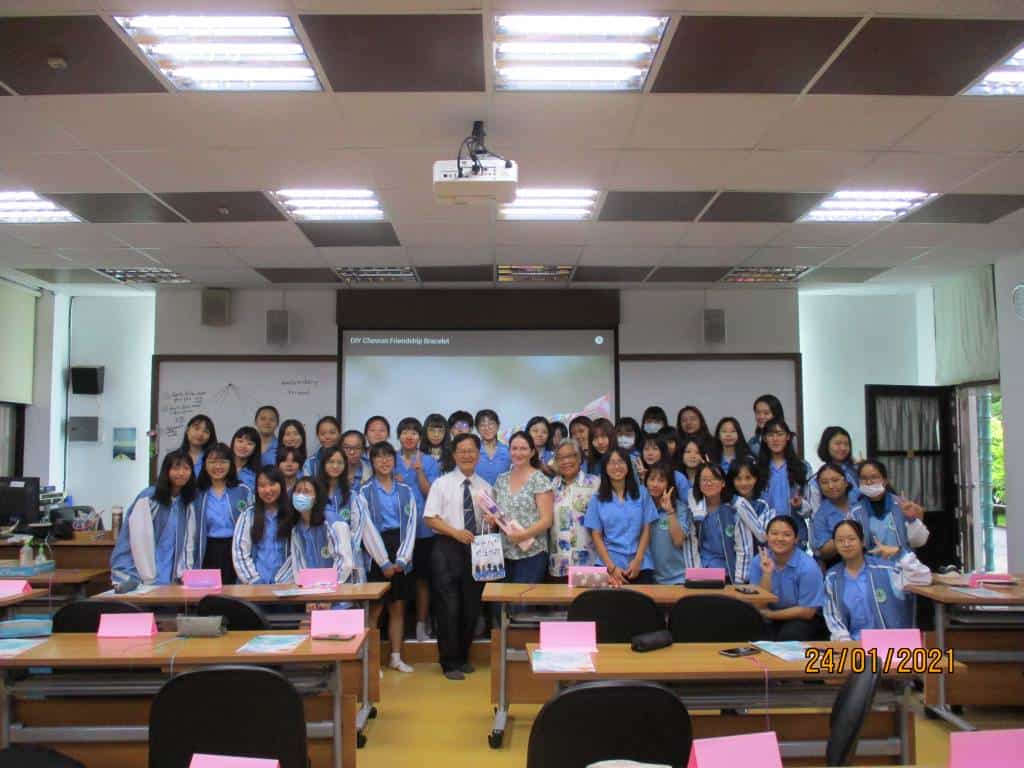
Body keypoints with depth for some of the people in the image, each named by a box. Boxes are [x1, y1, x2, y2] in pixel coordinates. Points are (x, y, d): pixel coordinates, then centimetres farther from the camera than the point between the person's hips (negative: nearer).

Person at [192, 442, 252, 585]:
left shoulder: (244, 491, 3)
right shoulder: (198, 493, 7)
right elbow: (193, 529, 8)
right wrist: (193, 562, 2)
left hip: (235, 551, -1)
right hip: (209, 552, 1)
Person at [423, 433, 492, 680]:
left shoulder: (485, 487, 10)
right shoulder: (442, 483, 0)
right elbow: (430, 518, -6)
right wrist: (456, 532, -18)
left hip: (477, 549, 4)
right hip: (447, 549, -3)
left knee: (471, 607, 9)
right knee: (449, 607, -3)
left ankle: (463, 657, 27)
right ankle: (450, 663, 9)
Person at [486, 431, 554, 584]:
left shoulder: (540, 480, -6)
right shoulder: (501, 479, 10)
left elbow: (546, 520, -10)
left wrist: (524, 534, -22)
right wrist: (492, 518, -2)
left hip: (531, 554, -5)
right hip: (504, 553, 5)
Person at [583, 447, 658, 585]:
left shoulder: (642, 493, 7)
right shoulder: (597, 498, 4)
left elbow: (646, 530, 4)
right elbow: (596, 536, 1)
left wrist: (637, 561, -7)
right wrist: (611, 567, -9)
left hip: (641, 565, 1)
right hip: (608, 563, 0)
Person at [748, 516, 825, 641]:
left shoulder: (808, 566, -17)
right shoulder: (759, 561, -7)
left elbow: (806, 612, -13)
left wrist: (769, 614, -11)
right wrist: (767, 574, -23)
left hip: (805, 620, -2)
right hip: (771, 620, 2)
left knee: (790, 634, -33)